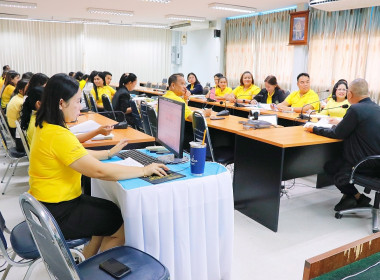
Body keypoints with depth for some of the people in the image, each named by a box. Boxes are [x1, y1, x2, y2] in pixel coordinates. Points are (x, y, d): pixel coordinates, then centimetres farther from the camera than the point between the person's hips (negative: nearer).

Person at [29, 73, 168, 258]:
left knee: (111, 210, 19)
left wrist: (110, 152, 13)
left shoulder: (46, 126, 4)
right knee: (123, 225, 1)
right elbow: (100, 171, -31)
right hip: (57, 215, -10)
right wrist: (144, 170, -23)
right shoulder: (58, 136, -28)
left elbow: (79, 154, 14)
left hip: (48, 205, 10)